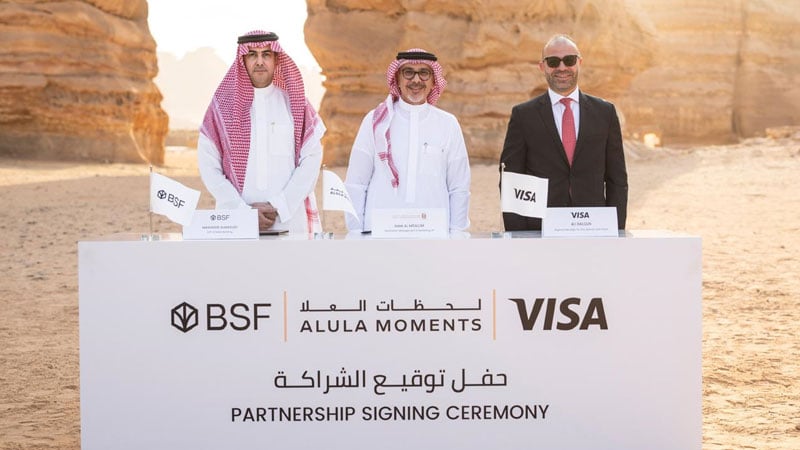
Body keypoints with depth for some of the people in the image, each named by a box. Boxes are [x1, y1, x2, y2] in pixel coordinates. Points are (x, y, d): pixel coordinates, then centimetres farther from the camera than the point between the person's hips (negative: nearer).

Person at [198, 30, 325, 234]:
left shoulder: (294, 102, 7)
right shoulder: (224, 104, 6)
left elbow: (311, 158, 0)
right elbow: (208, 164, 1)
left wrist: (279, 206, -9)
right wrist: (243, 210, -9)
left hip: (290, 219, 0)